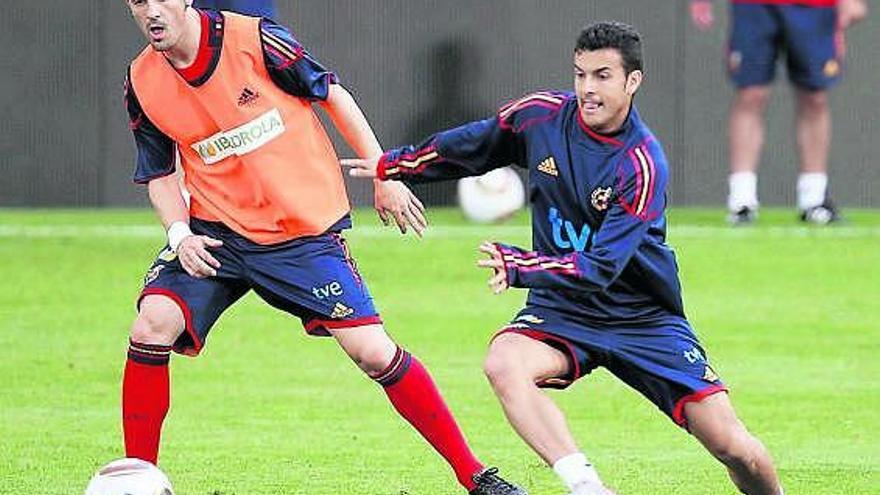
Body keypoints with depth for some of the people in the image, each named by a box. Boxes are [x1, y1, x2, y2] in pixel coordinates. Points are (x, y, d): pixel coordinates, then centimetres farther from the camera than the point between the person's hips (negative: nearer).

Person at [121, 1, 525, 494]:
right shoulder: (143, 84, -4)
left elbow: (332, 94, -2)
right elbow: (160, 175, 9)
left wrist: (385, 176, 1)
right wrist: (180, 233, -10)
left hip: (305, 232, -3)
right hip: (216, 231, 3)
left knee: (373, 351, -8)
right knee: (153, 325, -20)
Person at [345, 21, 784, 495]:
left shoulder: (642, 166, -23)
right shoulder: (542, 114, -9)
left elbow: (600, 269, -30)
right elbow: (473, 144, 13)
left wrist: (518, 265, -42)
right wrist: (392, 165, 20)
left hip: (645, 318, -3)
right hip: (562, 312, 3)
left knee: (734, 449, -11)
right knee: (504, 363, -33)